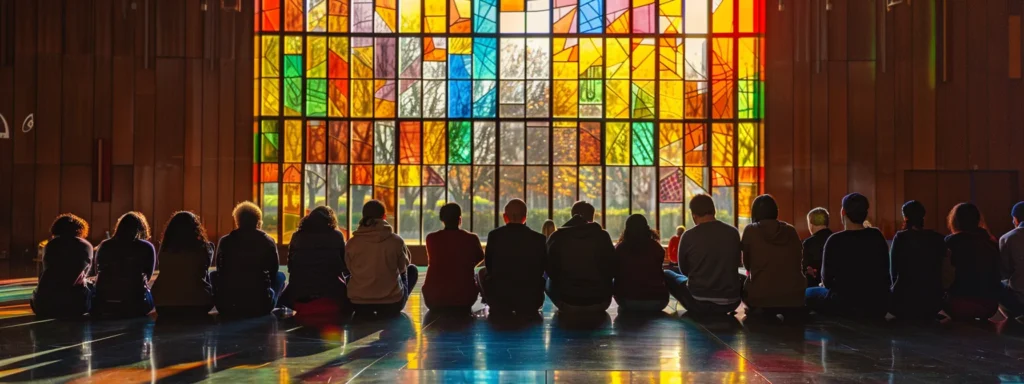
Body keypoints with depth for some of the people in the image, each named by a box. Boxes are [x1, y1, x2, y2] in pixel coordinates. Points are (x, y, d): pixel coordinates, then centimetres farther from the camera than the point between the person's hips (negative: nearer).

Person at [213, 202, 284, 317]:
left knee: (213, 275, 30)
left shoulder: (225, 241, 2)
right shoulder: (268, 241, 1)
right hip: (261, 306, 0)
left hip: (227, 307, 1)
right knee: (280, 276, 27)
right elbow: (274, 271, 13)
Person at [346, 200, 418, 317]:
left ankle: (365, 311, 22)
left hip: (358, 304, 3)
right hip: (391, 304, -2)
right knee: (412, 270, 25)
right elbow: (403, 266, 9)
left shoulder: (352, 242, -5)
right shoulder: (396, 240, -9)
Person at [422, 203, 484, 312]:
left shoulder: (431, 238, -4)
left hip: (434, 299, 1)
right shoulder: (471, 238, -6)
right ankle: (461, 308, 31)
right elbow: (479, 258, 17)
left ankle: (440, 308, 33)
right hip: (463, 298, -1)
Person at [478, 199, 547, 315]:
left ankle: (501, 310, 34)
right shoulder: (539, 238, -6)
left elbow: (489, 266, 7)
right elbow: (541, 270, 7)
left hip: (499, 297, -1)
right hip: (530, 298, 1)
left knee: (482, 272, 30)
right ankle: (525, 310, 32)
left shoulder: (494, 235, -6)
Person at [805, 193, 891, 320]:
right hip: (879, 305, 5)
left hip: (847, 306, -5)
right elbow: (884, 273, 12)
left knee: (808, 293, 17)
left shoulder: (836, 240, -13)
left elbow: (827, 280, -4)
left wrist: (827, 283, 20)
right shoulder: (877, 236, 0)